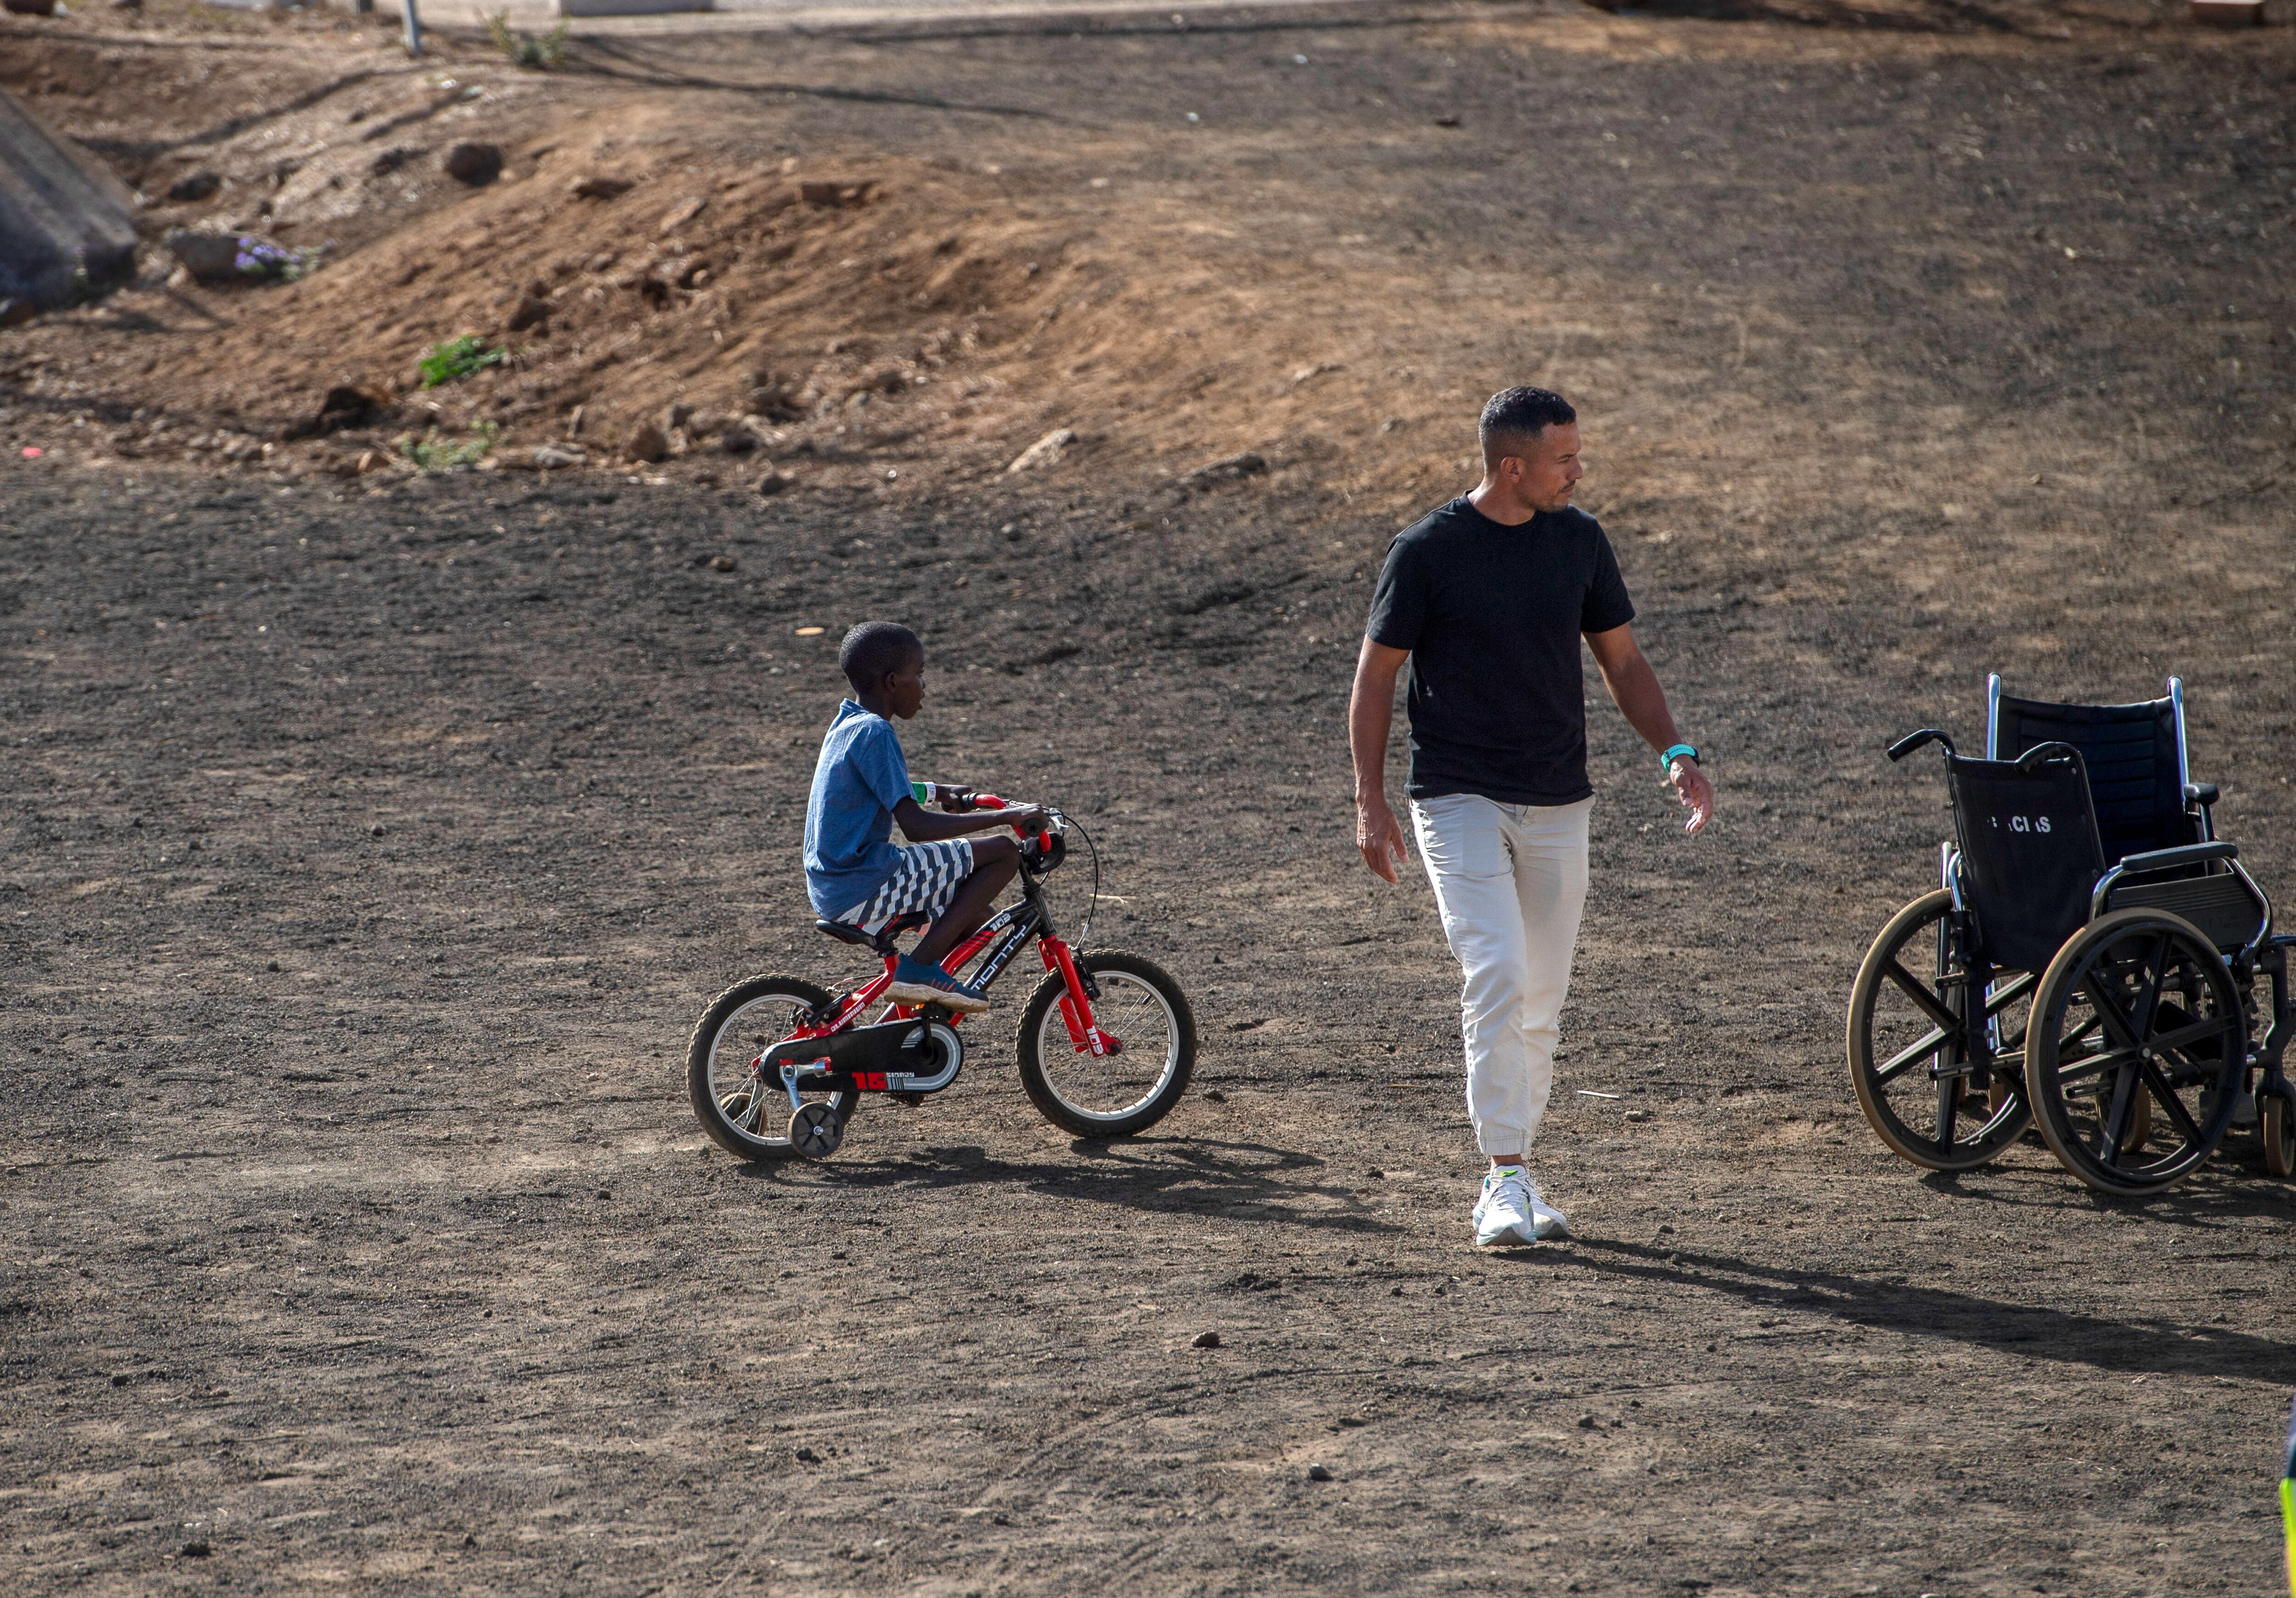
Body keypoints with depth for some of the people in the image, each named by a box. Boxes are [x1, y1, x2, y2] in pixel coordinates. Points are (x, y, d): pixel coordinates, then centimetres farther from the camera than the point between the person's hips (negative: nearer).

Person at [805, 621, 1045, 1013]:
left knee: (974, 916, 21)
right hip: (864, 888, -10)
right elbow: (916, 826, -24)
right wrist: (1008, 816, -21)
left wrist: (943, 795, 40)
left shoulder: (847, 725, 13)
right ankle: (920, 966, -9)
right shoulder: (875, 733, -17)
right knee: (1003, 853, -7)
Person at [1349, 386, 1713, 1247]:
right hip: (1460, 799, -5)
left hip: (1558, 804, 5)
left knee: (1541, 1003, 7)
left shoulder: (1580, 540, 5)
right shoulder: (1428, 551, -8)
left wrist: (1675, 752, -3)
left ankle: (1512, 1177, 19)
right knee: (1497, 977, -18)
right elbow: (1376, 675, -1)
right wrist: (1371, 802, -7)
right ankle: (1506, 1176, -15)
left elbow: (1622, 660, 12)